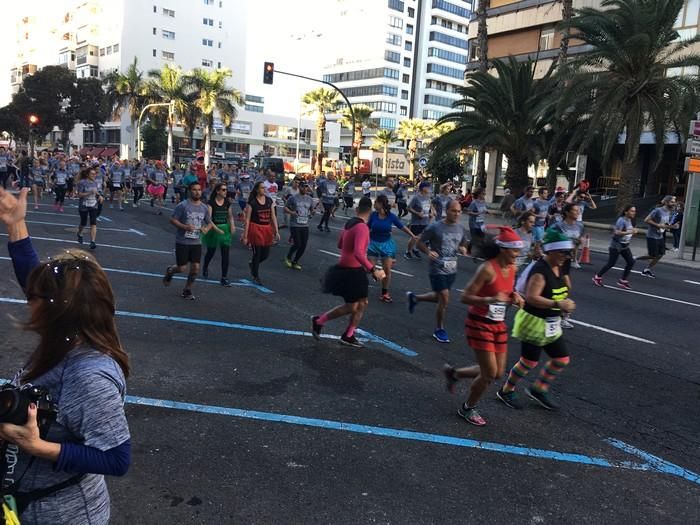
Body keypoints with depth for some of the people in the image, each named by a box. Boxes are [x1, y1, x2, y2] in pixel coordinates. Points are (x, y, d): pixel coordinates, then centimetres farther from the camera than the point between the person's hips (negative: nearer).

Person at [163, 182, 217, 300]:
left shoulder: (204, 207, 6)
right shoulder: (183, 206, -10)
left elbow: (209, 222, 17)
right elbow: (172, 220, -9)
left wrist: (206, 228, -6)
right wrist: (185, 227, -23)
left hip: (196, 242, 4)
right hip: (182, 242, -4)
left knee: (195, 268, 0)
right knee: (182, 268, -1)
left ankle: (187, 290, 20)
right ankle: (169, 271, 35)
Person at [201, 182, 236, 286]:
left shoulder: (227, 202, 3)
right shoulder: (211, 202, -10)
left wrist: (232, 225, -3)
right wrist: (216, 229, -27)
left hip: (225, 229, 3)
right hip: (213, 229, -3)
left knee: (225, 254, -3)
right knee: (211, 252, 13)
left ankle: (224, 278, 4)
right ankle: (205, 268, 45)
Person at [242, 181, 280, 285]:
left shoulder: (269, 200, 6)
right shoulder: (252, 202, -8)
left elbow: (273, 217, 9)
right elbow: (247, 219, -7)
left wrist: (276, 231, 4)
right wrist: (245, 236, -10)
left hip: (267, 229, 5)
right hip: (255, 229, -5)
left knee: (266, 254, 9)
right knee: (257, 253, 1)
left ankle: (252, 264, 39)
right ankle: (256, 277, 18)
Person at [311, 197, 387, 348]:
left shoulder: (350, 223, 4)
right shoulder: (362, 228, -24)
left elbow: (340, 244, 18)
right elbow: (358, 253, -35)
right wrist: (373, 270, -37)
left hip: (354, 271, 10)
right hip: (350, 272, -10)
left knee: (362, 304, 13)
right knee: (351, 307, 2)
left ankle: (348, 336, 22)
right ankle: (319, 321, 18)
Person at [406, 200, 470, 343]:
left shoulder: (461, 229, 3)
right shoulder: (435, 227, -13)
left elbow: (463, 245, 17)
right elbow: (420, 242, -5)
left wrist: (463, 250, -6)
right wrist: (428, 252, -24)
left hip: (452, 270, 6)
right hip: (438, 269, -6)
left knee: (440, 297, 18)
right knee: (444, 299, -7)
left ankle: (414, 298, 44)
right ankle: (439, 330, 13)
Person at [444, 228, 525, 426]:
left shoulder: (512, 268, 2)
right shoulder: (487, 269, -21)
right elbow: (465, 297, -20)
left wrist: (515, 298, -3)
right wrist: (491, 299, -34)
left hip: (498, 325, 8)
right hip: (480, 324, -8)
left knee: (498, 372, 11)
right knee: (490, 373, -4)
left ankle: (454, 373, 32)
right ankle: (468, 409, 21)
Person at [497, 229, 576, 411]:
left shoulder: (557, 268, 5)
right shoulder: (540, 271, -24)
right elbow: (531, 297, -33)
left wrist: (565, 304, 6)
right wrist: (557, 304, -37)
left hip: (550, 325, 9)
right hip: (534, 322, -9)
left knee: (562, 359, 13)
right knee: (529, 362, 3)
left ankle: (538, 390, 32)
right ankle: (506, 391, 25)